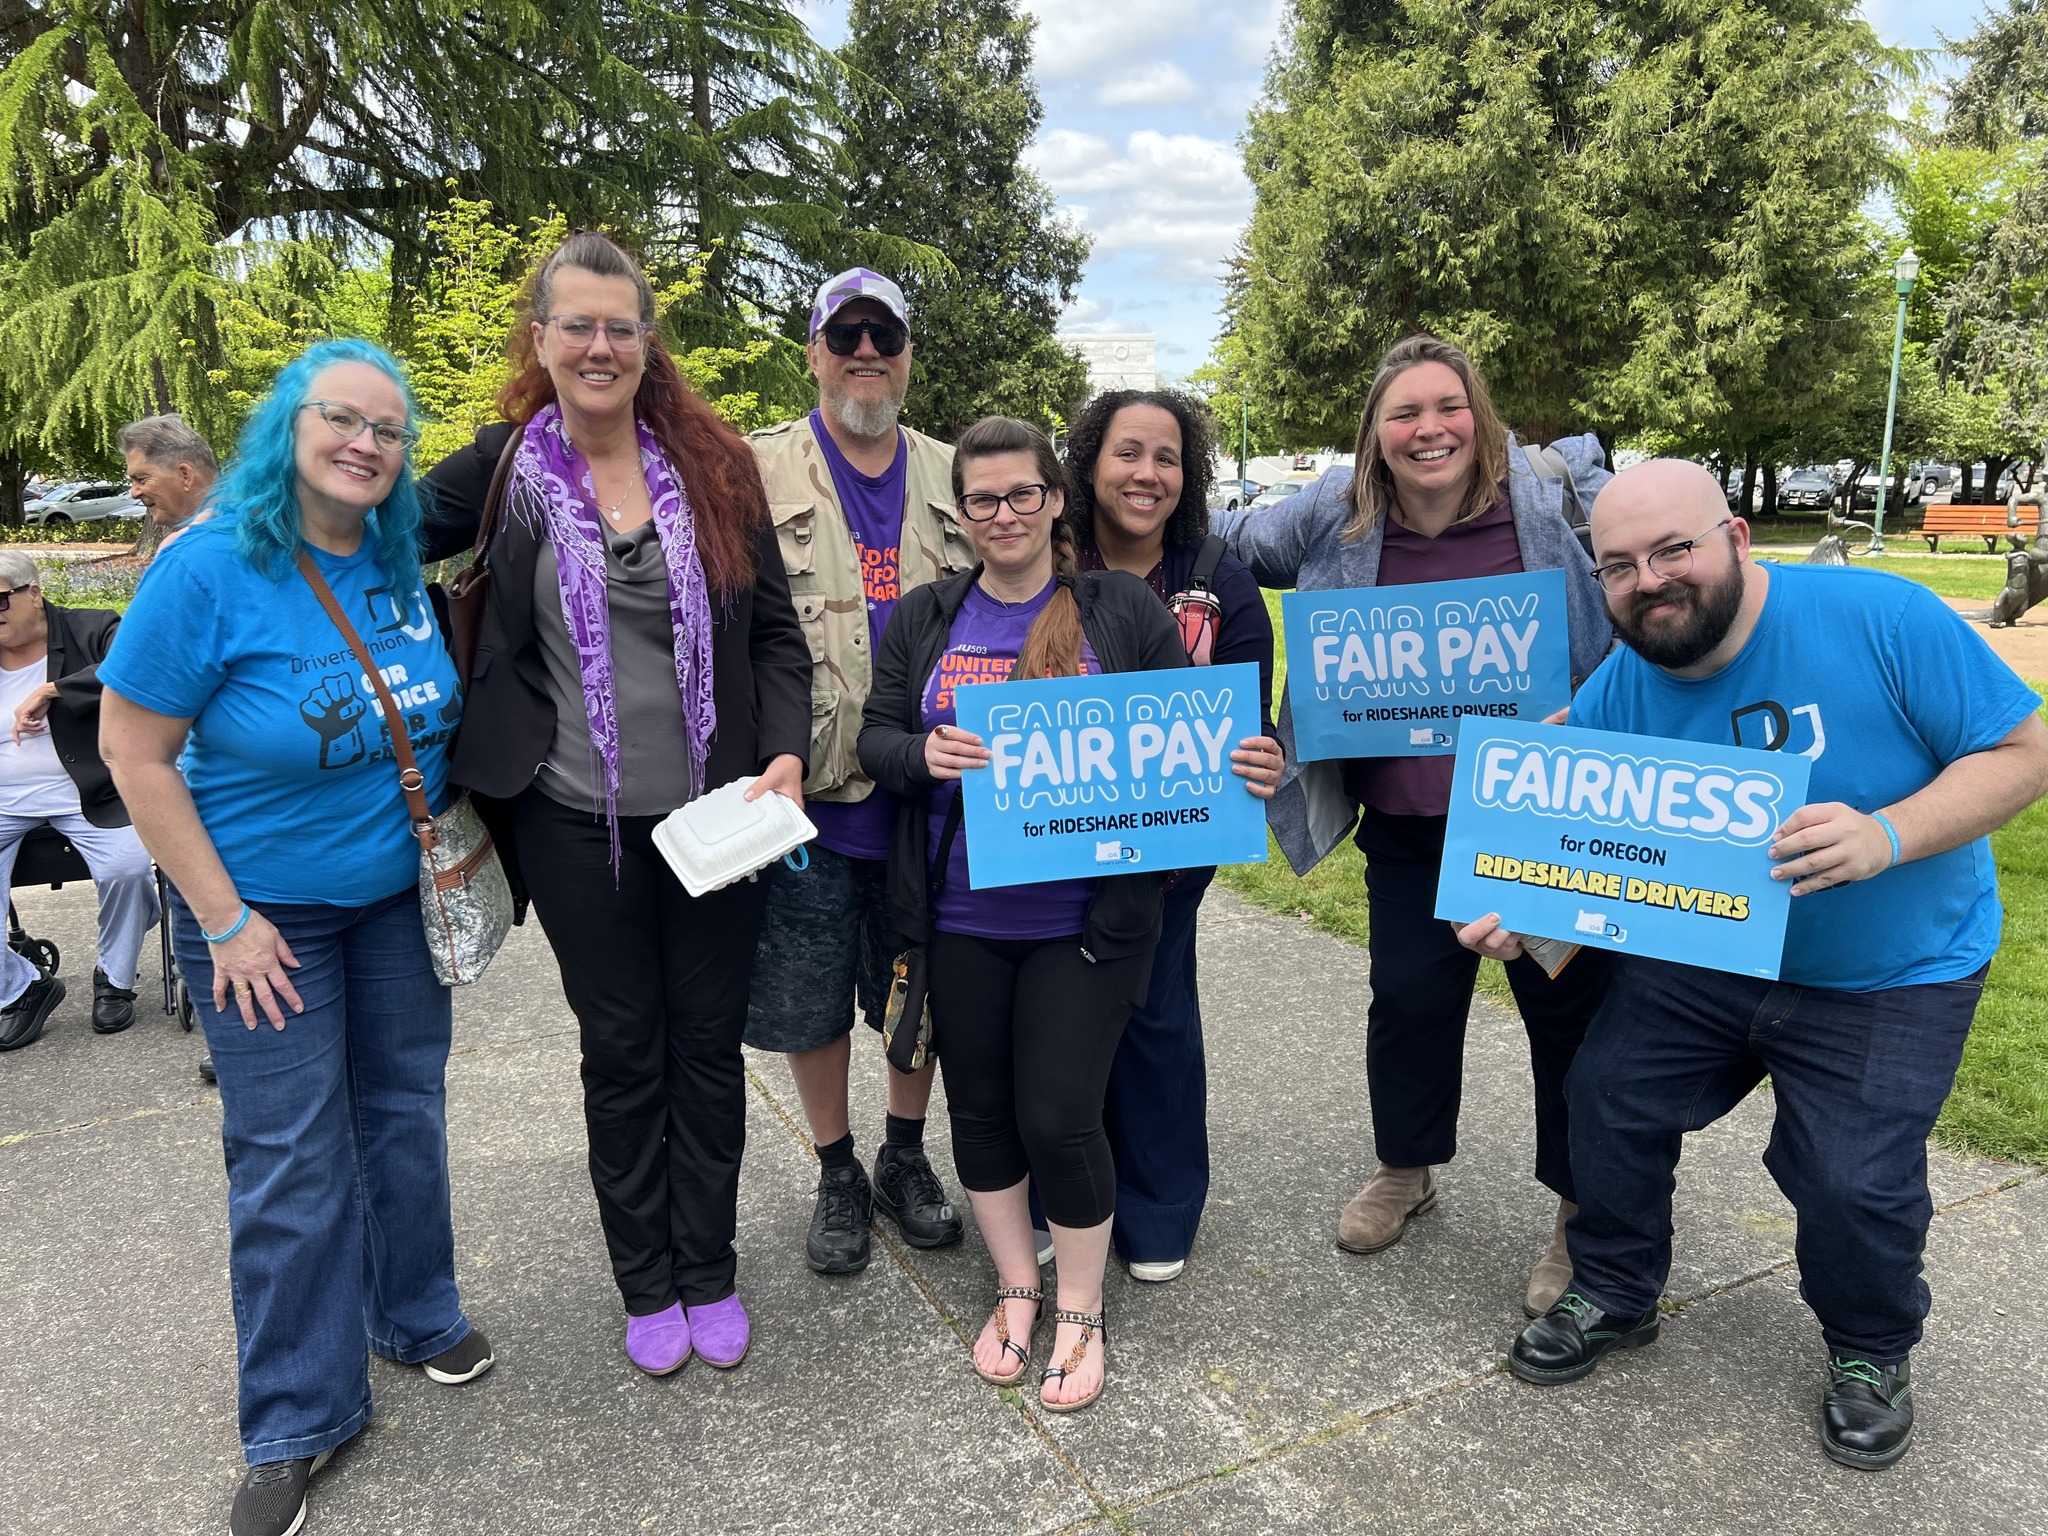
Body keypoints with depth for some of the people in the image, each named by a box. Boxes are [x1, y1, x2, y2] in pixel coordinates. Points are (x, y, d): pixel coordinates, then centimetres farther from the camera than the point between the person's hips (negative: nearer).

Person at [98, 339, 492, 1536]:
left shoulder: (402, 564, -3)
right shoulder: (210, 569, -18)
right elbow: (135, 752, -15)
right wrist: (226, 921, -15)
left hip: (400, 899, 5)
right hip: (267, 911, -4)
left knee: (405, 1114, 16)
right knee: (291, 1160, 3)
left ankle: (418, 1314, 39)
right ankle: (300, 1418, 21)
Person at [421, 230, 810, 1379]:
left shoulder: (714, 464, 2)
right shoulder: (502, 470, -1)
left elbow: (774, 630, 3)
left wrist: (785, 754, -7)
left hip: (718, 809, 1)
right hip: (576, 821, 0)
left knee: (709, 1042, 11)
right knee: (622, 1049, 12)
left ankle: (711, 1275, 30)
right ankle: (647, 1286, 31)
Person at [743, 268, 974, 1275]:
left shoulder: (953, 477, 11)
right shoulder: (759, 472, 1)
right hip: (809, 788, -2)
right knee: (810, 997, 9)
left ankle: (905, 1156, 35)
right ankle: (838, 1176, 30)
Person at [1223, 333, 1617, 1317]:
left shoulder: (1552, 503, -9)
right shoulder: (1336, 521, -1)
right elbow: (1234, 544, 16)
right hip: (1408, 822, 3)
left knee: (1567, 1005, 8)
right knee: (1408, 997, 14)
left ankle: (1582, 1211, 30)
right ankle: (1404, 1171, 40)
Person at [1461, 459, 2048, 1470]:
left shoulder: (1879, 618, -22)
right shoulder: (1616, 694, -11)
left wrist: (1887, 836, -35)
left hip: (1890, 978, -3)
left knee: (1854, 1180, -9)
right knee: (1609, 1098, -1)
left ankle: (1872, 1354, 25)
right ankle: (1613, 1296, 27)